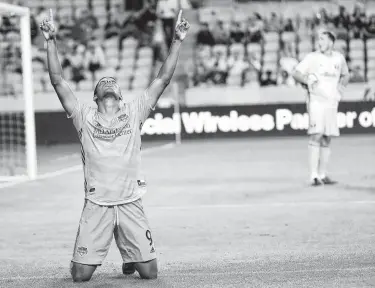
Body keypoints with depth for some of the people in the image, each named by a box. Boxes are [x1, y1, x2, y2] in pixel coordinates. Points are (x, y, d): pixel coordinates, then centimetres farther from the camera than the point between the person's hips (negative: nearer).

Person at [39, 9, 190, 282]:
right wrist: (51, 41, -3)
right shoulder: (84, 116, 8)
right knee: (80, 275, -5)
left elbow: (163, 79, 5)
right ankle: (88, 258, 31)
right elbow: (58, 81, 3)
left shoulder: (134, 113, 10)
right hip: (96, 206, -1)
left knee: (150, 273, -1)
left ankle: (131, 259, 34)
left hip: (131, 205, 1)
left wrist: (177, 41, 0)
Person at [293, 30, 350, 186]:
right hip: (316, 101, -4)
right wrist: (307, 80, -18)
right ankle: (314, 176, -15)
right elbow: (296, 73, -1)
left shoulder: (339, 58, 10)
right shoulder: (312, 57, -1)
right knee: (316, 136, -14)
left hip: (332, 102, 4)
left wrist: (341, 85, 7)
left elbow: (345, 75, 26)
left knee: (327, 140, 7)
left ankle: (322, 175, 13)